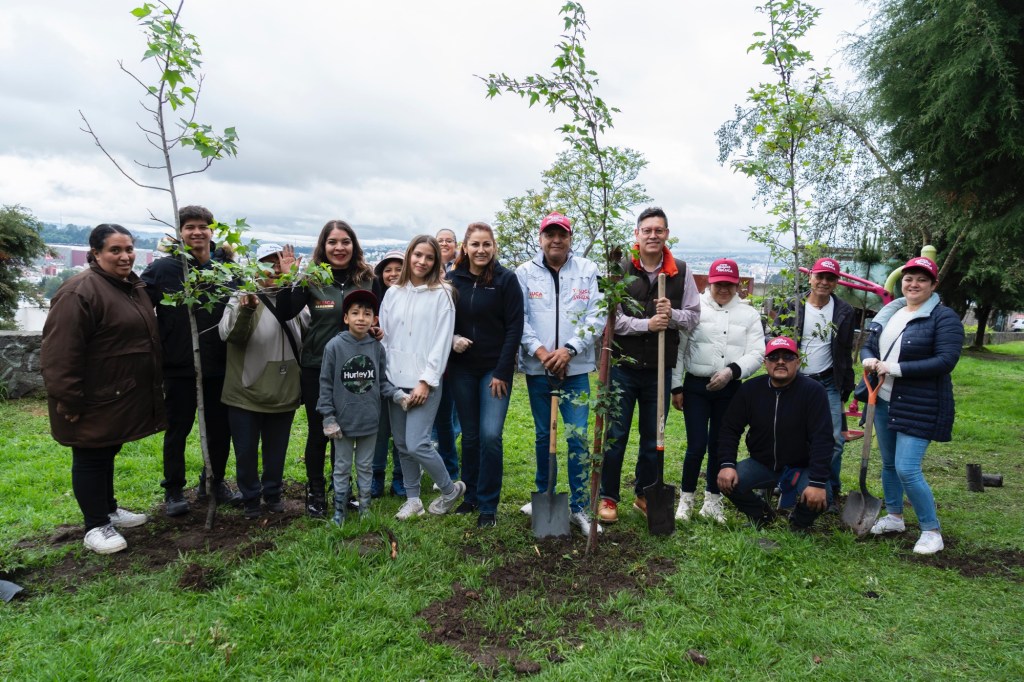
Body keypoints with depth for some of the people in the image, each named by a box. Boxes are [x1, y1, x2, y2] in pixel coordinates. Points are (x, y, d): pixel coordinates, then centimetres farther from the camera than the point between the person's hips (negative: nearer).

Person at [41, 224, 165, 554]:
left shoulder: (132, 287, 11)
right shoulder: (80, 292, -19)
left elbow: (144, 338, 21)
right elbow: (61, 352, -23)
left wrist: (151, 389, 20)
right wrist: (69, 400, -22)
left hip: (123, 397, 9)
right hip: (94, 401, -9)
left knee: (107, 454, 21)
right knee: (91, 459, 4)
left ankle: (109, 510, 34)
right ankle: (96, 526, 15)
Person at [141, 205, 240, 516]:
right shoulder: (163, 269, -5)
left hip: (220, 366, 3)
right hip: (179, 368, -2)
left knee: (221, 428, 13)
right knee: (178, 429, 10)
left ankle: (214, 482, 32)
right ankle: (174, 490, 26)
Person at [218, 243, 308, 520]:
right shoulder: (244, 297, -8)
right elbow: (228, 334, -23)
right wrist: (245, 310, -41)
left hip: (284, 394, 3)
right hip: (246, 393, -3)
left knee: (277, 450, 17)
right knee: (246, 452, 11)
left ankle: (273, 492, 38)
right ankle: (250, 498, 31)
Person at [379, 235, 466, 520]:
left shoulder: (442, 294, -4)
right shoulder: (393, 293, 9)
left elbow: (442, 342, -8)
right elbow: (384, 338, 11)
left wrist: (426, 381, -12)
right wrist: (384, 378, 4)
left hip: (424, 382, -5)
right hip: (395, 381, 5)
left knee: (416, 444, -10)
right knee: (402, 444, 11)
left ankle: (450, 489, 15)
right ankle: (412, 499, 28)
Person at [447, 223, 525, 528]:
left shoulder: (506, 279, -6)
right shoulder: (452, 280, 3)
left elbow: (514, 328, -7)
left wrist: (502, 372, -11)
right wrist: (452, 338, -11)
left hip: (495, 368, -3)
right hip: (462, 369, 3)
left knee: (490, 435, -10)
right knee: (470, 435, 10)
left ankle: (488, 506, 6)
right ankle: (470, 495, 27)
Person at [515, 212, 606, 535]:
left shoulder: (588, 271, 1)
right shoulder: (525, 272, 2)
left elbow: (597, 316, -4)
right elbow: (519, 319, -1)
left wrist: (569, 350, -13)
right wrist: (539, 351, -13)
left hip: (575, 368, -1)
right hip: (537, 368, 1)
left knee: (578, 437, -3)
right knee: (543, 435, 14)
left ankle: (579, 507, 10)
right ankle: (543, 497, 30)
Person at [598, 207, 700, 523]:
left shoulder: (681, 272, 3)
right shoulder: (621, 269, -6)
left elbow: (693, 315, 7)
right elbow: (610, 318, -10)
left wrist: (672, 315, -13)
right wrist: (646, 324, -20)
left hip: (660, 369, 3)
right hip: (623, 365, -3)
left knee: (653, 436, 14)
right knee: (615, 435, 5)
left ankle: (645, 495, 31)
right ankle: (608, 497, 19)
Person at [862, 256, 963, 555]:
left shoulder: (944, 318, -11)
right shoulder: (889, 313, 9)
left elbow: (946, 360, -20)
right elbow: (868, 346, 15)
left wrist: (895, 368, -23)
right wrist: (869, 360, -9)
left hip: (919, 407, -7)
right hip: (884, 401, 7)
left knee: (907, 469, -10)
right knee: (889, 464, 17)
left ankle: (931, 531, 9)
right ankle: (894, 517, 36)